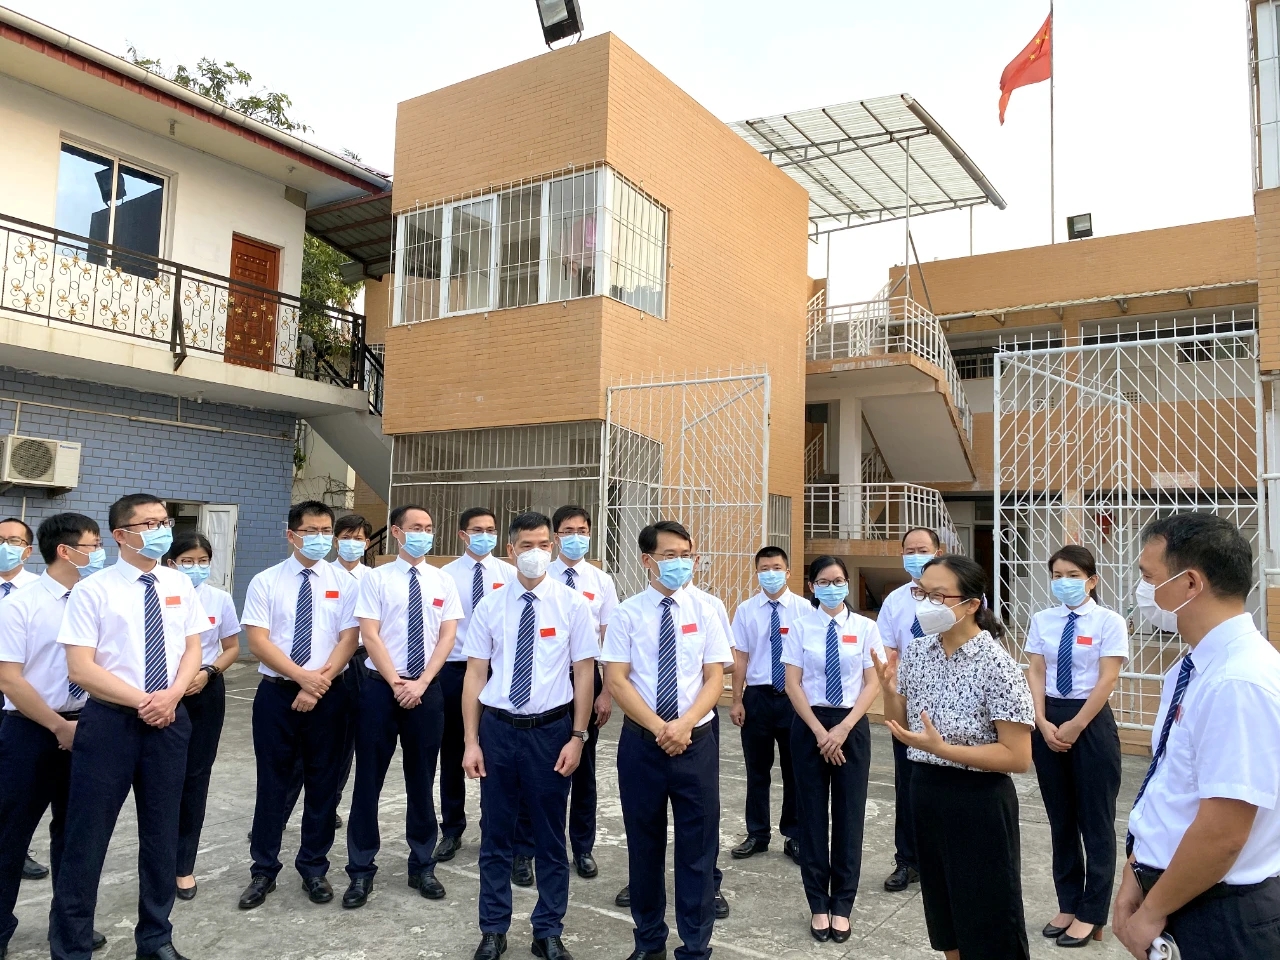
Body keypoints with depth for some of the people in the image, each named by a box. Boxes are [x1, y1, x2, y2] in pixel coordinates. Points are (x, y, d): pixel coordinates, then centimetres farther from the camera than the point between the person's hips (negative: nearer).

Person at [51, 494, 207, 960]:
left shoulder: (179, 585, 5)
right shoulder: (92, 590, -7)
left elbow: (192, 649, 6)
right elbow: (81, 668, -11)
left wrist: (171, 696, -11)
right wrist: (141, 701, -16)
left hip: (170, 720, 4)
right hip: (110, 721, -4)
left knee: (162, 833, 13)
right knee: (87, 837, 4)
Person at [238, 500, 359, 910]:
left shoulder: (343, 583, 1)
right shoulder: (265, 582, -2)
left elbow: (348, 639, -4)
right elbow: (258, 641, -8)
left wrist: (319, 683, -15)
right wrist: (304, 677, -16)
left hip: (328, 696, 1)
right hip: (276, 693, -1)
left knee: (323, 783, 9)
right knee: (272, 784, 8)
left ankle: (314, 868, 26)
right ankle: (263, 871, 24)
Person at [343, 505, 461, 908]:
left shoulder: (443, 582, 5)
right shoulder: (376, 579, -2)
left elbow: (447, 637, 0)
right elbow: (369, 636, -8)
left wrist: (421, 683, -11)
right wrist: (396, 683, -13)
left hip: (427, 690, 2)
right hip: (380, 688, -2)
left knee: (422, 781, 12)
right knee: (369, 781, 5)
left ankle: (422, 867, 26)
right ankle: (361, 871, 20)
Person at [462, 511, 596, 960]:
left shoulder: (571, 603, -4)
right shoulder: (490, 605, -1)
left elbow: (584, 673, -2)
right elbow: (475, 674, 1)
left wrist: (577, 737, -6)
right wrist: (471, 742, -1)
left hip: (551, 729, -1)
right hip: (498, 727, 1)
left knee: (551, 836, 12)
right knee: (495, 834, 12)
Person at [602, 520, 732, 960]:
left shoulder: (705, 610, 0)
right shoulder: (627, 612, -3)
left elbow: (715, 678, -1)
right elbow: (616, 680, -6)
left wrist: (685, 724, -16)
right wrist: (658, 727, -14)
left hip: (697, 742, 0)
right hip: (640, 742, 0)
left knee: (697, 847, 6)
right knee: (644, 845, 13)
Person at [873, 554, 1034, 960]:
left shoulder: (996, 665, -18)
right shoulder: (916, 652, 0)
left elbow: (1018, 757, -18)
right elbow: (900, 728, 9)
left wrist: (940, 747, -26)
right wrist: (889, 689, -10)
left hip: (978, 801, -6)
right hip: (924, 792, 6)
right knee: (947, 924, 21)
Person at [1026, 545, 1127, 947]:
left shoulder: (1109, 622, -7)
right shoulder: (1042, 621, 4)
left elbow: (1108, 679, -11)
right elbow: (1035, 674, 3)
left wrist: (1076, 726, -14)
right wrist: (1044, 724, -8)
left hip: (1092, 722, -4)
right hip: (1048, 720, 4)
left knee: (1095, 820, 7)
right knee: (1060, 819, 13)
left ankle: (1091, 915, 21)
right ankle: (1067, 905, 28)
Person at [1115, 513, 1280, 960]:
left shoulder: (1238, 683, -27)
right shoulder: (1192, 670, 3)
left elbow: (1222, 834, -26)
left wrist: (1153, 911, -15)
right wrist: (1136, 877, 8)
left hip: (1224, 918, -8)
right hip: (1180, 896, 8)